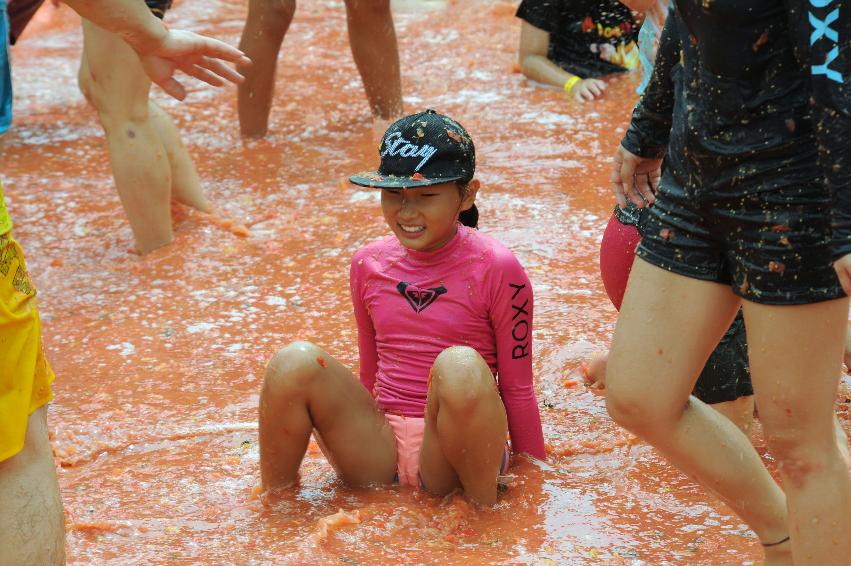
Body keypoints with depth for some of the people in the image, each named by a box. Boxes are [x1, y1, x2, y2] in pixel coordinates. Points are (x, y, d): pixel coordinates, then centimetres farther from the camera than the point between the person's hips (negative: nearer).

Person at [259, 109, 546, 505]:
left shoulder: (496, 269, -8)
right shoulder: (368, 264, 6)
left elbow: (517, 385, -2)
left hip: (454, 454, -4)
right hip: (378, 452, 4)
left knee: (460, 367, -36)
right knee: (294, 362, -20)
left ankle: (484, 510, -15)